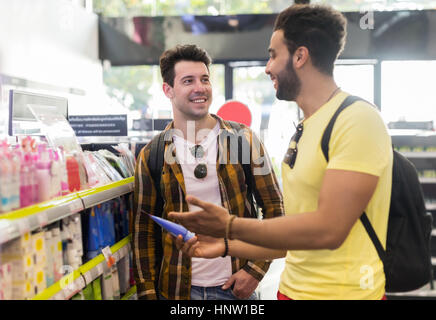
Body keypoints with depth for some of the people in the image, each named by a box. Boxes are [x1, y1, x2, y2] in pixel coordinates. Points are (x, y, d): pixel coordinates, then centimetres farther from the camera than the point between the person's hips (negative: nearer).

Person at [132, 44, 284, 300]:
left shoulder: (244, 140, -3)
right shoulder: (151, 155, -1)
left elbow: (274, 207, 0)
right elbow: (144, 229, 2)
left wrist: (256, 270, -8)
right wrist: (148, 293, -1)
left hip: (236, 287, 0)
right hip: (177, 289, 1)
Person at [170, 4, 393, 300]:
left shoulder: (358, 120, -17)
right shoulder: (303, 130, 9)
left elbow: (328, 230, -24)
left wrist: (229, 226, -18)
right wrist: (226, 246, 9)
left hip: (343, 291, -7)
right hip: (294, 287, 8)